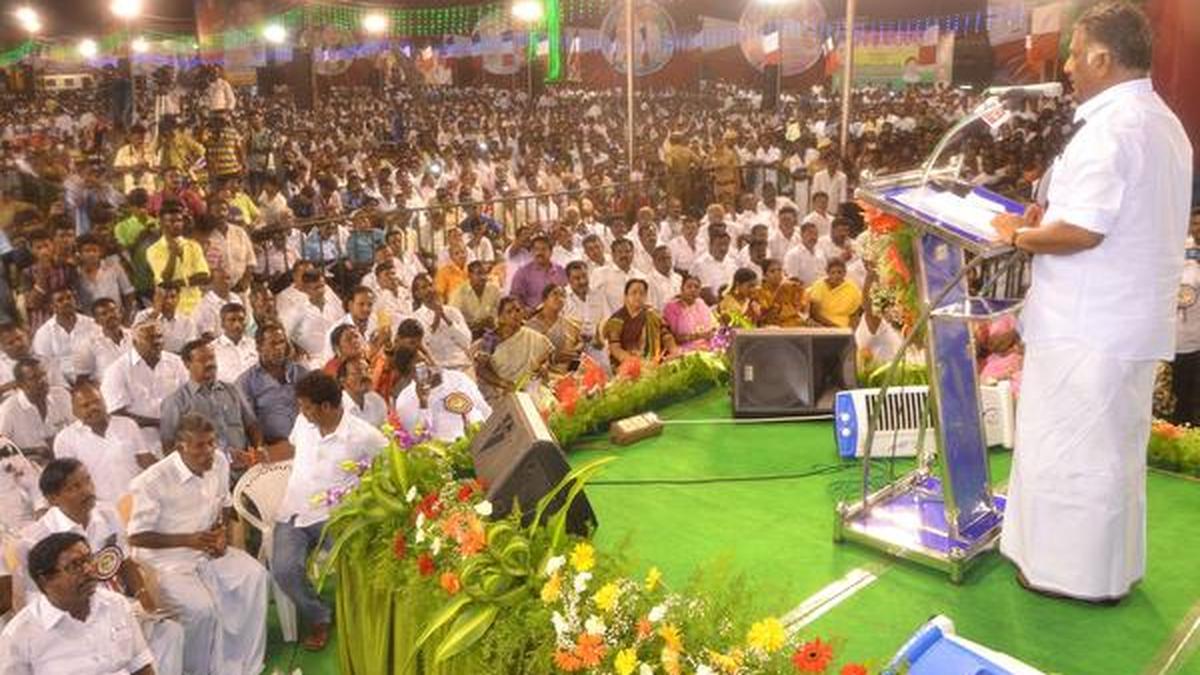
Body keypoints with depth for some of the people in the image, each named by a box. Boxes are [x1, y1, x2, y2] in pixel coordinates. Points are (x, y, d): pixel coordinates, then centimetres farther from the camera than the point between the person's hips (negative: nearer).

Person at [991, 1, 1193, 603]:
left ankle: (1075, 572, 15)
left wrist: (1021, 235, -9)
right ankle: (1112, 564, 32)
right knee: (1111, 448, 19)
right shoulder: (1162, 122, 14)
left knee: (1070, 449, 3)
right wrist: (1051, 218, 14)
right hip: (1130, 321, 10)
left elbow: (1081, 232, -26)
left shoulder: (1110, 128, -19)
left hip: (1088, 326, -10)